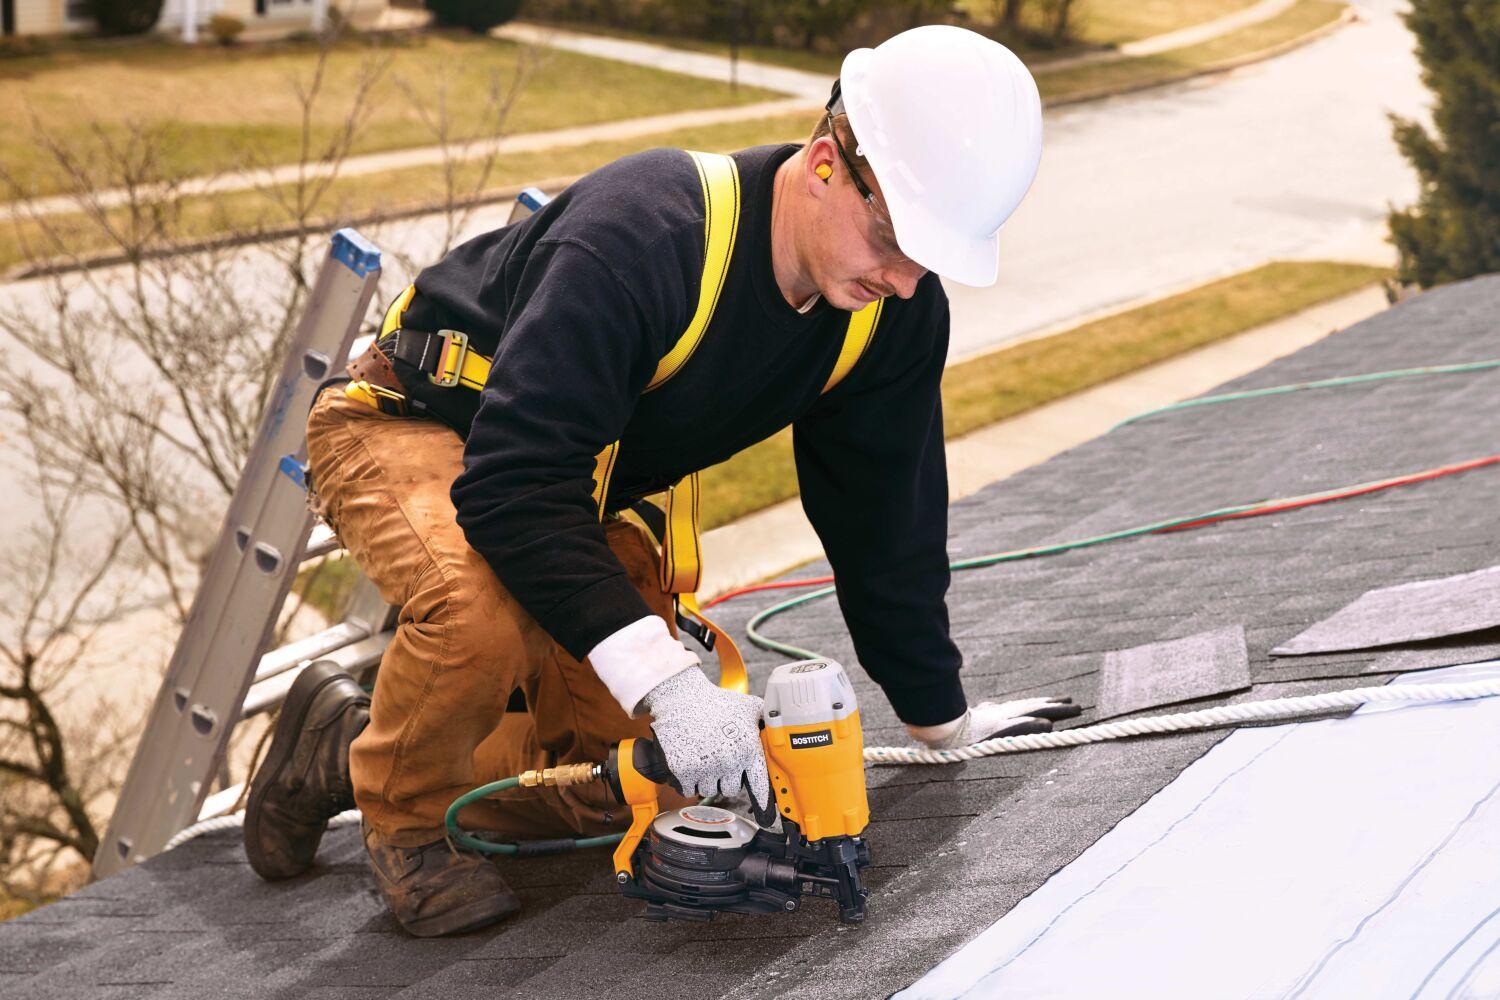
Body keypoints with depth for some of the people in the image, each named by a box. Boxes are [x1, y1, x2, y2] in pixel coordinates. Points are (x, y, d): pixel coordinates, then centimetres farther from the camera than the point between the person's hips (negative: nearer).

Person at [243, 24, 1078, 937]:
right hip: (417, 428, -7)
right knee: (482, 611, -40)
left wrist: (944, 717, 9)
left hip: (591, 497, 7)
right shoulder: (639, 233, -38)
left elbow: (884, 521, 1)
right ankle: (405, 811, -7)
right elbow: (510, 486, -41)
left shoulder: (898, 315, -15)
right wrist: (667, 681, -47)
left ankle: (353, 747, 16)